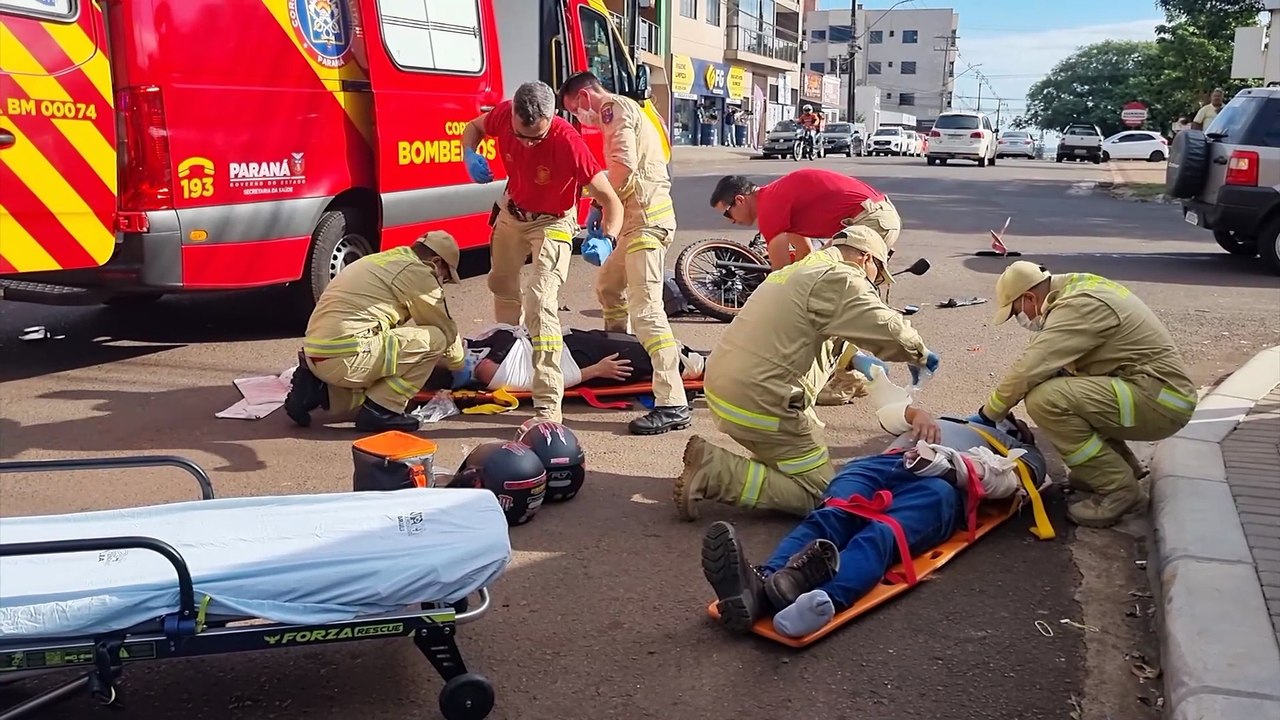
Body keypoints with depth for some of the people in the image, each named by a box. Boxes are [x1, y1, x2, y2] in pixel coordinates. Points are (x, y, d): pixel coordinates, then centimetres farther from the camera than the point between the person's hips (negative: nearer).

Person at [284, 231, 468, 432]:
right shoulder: (417, 272, -5)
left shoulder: (386, 260, 22)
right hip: (345, 357, -10)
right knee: (435, 339, -5)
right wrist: (459, 366, 21)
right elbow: (445, 328, 3)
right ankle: (380, 410, -5)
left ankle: (314, 389, 11)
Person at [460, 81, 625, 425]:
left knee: (540, 301, -22)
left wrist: (606, 238, -51)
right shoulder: (504, 115, -23)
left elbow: (610, 200, -33)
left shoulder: (567, 142, -36)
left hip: (552, 221, -6)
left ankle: (548, 405, -22)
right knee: (501, 284, 24)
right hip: (511, 211, 6)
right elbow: (473, 127, 2)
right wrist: (470, 155, -20)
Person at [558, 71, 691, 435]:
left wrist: (598, 205, -8)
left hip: (647, 219, -11)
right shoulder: (623, 111, 26)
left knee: (644, 308, -17)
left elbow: (624, 165, -19)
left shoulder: (615, 108, -5)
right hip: (638, 219, 11)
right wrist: (605, 207, 9)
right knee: (608, 285, 26)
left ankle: (673, 404, -22)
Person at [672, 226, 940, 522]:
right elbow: (890, 330, -15)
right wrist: (921, 355, 5)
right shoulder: (840, 278, -9)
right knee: (818, 494, 0)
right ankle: (713, 473, -11)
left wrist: (853, 360, 38)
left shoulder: (799, 270, 21)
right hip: (760, 402, -10)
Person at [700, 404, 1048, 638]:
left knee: (881, 536, -36)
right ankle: (762, 583, -58)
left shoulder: (1025, 455, 35)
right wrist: (916, 413, 11)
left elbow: (1004, 481, 11)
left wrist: (949, 461, -6)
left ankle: (824, 601, -66)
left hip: (942, 484, -3)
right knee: (829, 517, -30)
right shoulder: (954, 420, 47)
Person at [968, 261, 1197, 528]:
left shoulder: (1078, 306, -19)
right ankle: (1122, 466, 17)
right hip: (1161, 390, 10)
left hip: (1161, 399, -10)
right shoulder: (1076, 288, 10)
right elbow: (1048, 363, 15)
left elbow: (1030, 368, -23)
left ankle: (1118, 488, -10)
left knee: (1045, 400, -23)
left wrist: (987, 414, -8)